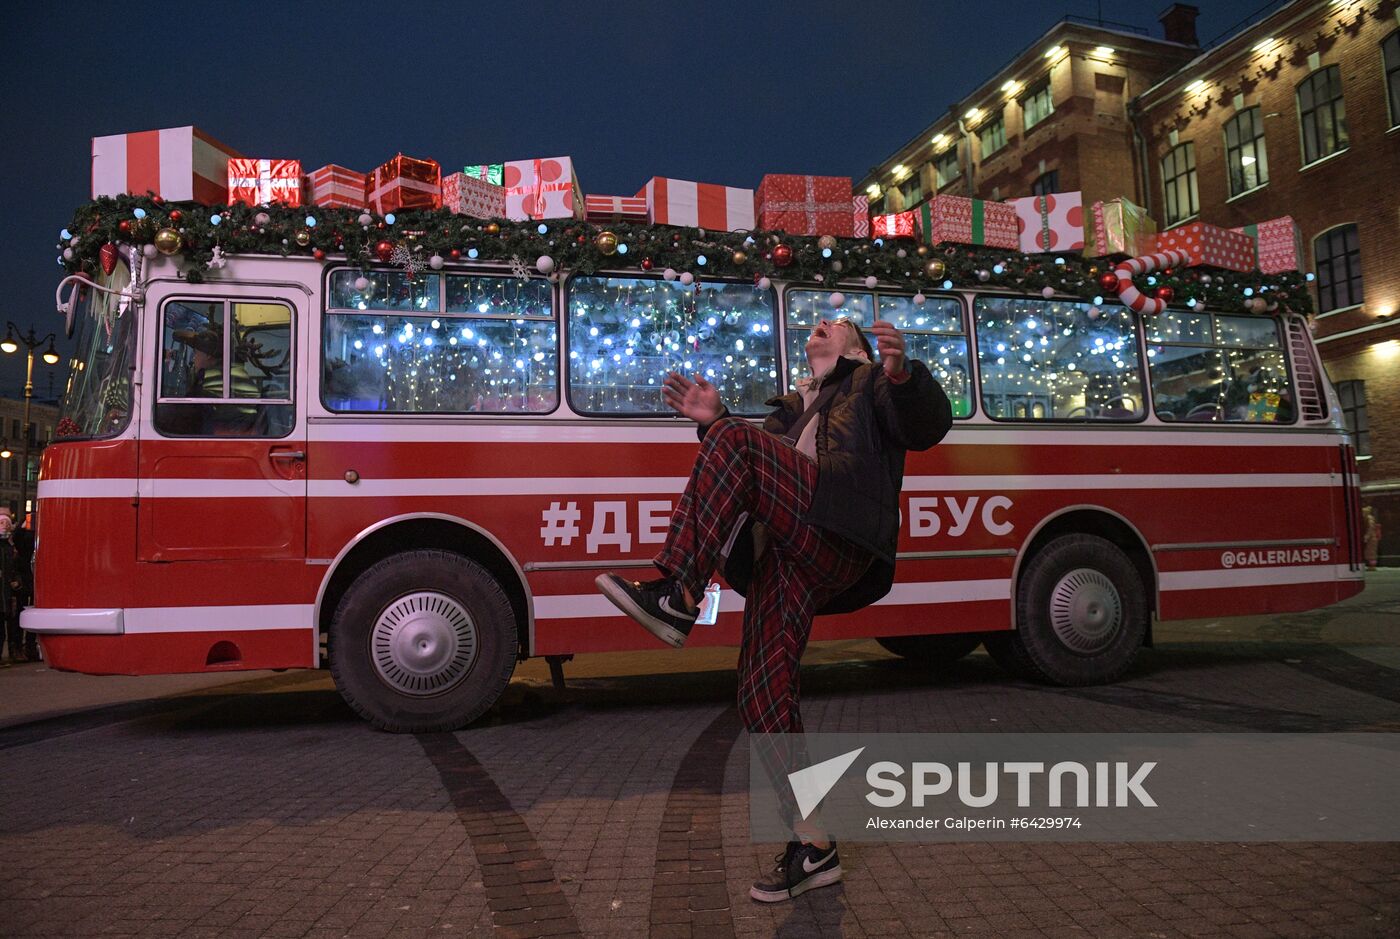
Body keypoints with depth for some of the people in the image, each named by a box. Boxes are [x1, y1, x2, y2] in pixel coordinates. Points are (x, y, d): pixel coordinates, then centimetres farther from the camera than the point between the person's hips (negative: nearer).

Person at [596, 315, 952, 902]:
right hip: (785, 554, 6)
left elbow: (928, 427, 1)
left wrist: (901, 373, -20)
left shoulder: (871, 381, 22)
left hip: (836, 536, -6)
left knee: (734, 442, -24)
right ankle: (814, 849, 4)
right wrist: (714, 422, 6)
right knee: (762, 694, -5)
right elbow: (757, 477, 22)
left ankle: (677, 596, -29)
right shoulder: (794, 406, 37)